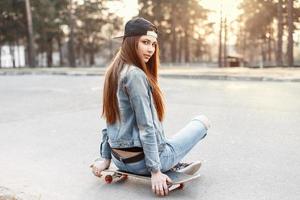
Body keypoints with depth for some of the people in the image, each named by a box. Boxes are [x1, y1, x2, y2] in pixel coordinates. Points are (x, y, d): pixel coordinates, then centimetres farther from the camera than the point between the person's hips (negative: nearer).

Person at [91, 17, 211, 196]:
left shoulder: (114, 72, 7)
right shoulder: (135, 75, -22)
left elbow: (113, 120, 10)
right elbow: (146, 127, -23)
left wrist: (106, 157, 15)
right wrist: (155, 170, -20)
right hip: (141, 160, -9)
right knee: (203, 121, 7)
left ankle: (173, 164, 24)